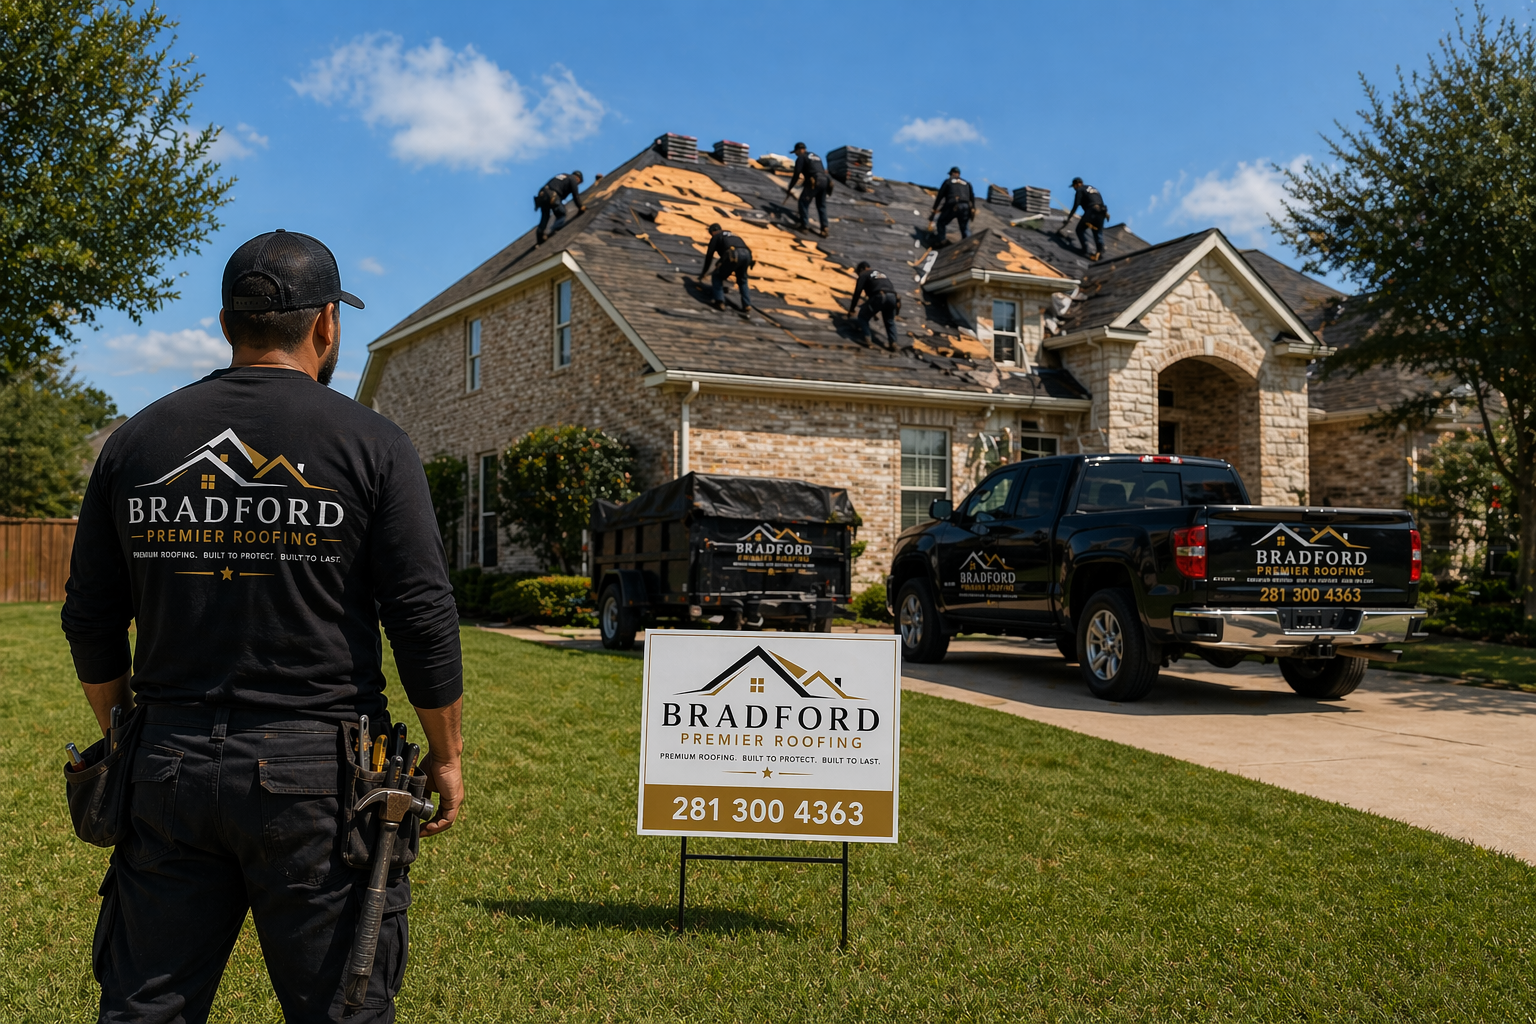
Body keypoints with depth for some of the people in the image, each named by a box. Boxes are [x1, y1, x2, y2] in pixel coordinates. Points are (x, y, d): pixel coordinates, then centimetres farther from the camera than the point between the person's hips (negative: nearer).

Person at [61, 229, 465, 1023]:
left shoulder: (137, 441, 8)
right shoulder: (371, 444, -4)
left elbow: (92, 623, 12)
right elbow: (423, 617, -6)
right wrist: (446, 756, 5)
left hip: (169, 769, 4)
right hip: (314, 772, -3)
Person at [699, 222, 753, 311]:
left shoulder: (716, 236, 22)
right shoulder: (733, 234, 39)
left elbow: (709, 255, 16)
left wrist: (704, 272, 23)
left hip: (734, 256, -5)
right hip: (747, 254, 5)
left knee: (717, 277, 12)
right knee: (742, 280, 26)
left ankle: (720, 302, -3)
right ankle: (747, 304, 14)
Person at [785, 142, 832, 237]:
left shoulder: (801, 157, 6)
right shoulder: (816, 157, 30)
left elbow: (796, 174, -2)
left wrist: (789, 188, 4)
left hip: (814, 182, -7)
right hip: (825, 181, 7)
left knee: (803, 202, 6)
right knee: (821, 206, 13)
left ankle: (805, 225, 0)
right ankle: (824, 228, 3)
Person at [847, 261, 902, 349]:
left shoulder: (864, 274, 18)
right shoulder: (881, 274, 39)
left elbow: (857, 292, 7)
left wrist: (851, 309, 11)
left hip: (879, 296, -6)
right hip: (892, 296, 6)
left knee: (863, 317, 13)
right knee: (890, 321, 23)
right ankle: (893, 342, 8)